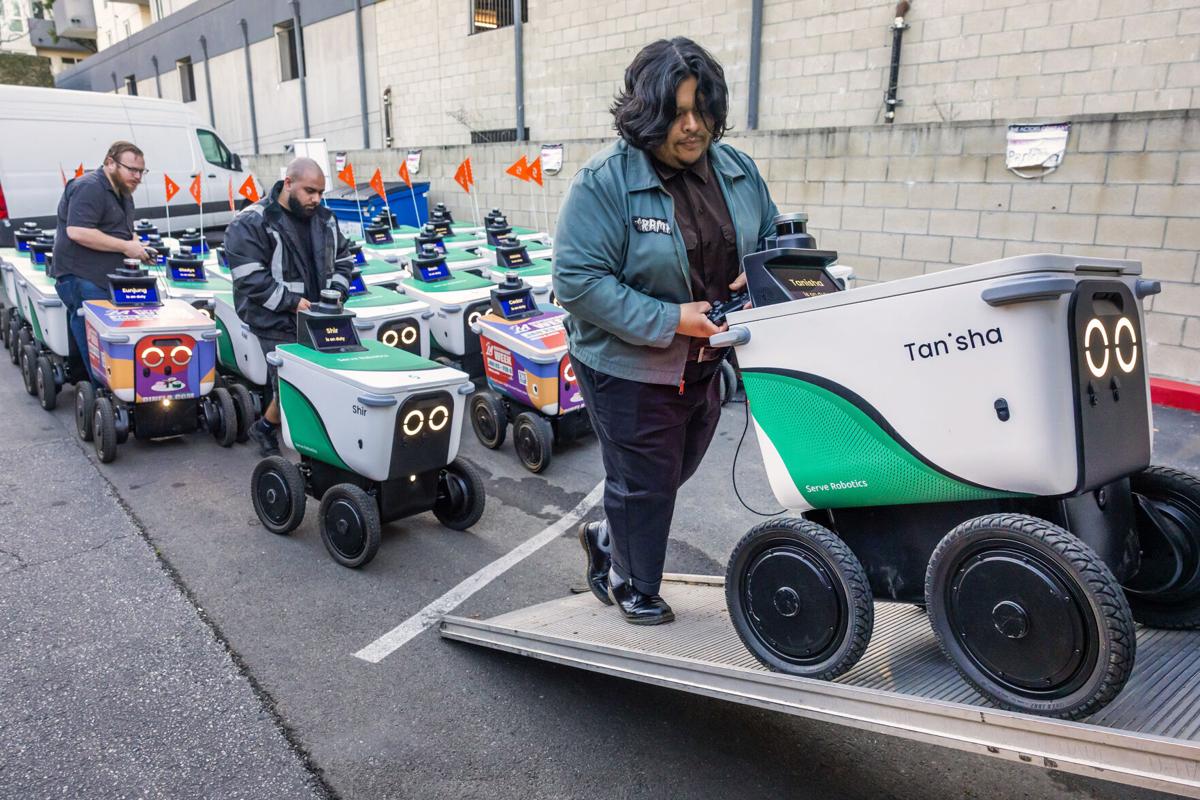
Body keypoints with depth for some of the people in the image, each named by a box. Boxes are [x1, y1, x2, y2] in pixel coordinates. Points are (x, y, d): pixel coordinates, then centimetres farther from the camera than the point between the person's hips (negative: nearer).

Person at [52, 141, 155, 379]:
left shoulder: (123, 193, 19)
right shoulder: (89, 187, -13)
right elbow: (77, 232, -24)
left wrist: (139, 247, 7)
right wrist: (125, 246, -20)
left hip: (108, 281, 10)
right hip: (82, 280, -10)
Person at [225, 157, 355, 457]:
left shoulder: (324, 219, 11)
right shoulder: (251, 223, -10)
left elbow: (343, 259, 21)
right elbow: (249, 277, -16)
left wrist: (335, 291, 3)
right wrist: (291, 302, -18)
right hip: (277, 324, -6)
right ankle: (265, 429, 18)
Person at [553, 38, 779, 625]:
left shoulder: (737, 170, 0)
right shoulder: (603, 182, -20)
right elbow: (578, 280, -24)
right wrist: (670, 320, -26)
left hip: (706, 363, 7)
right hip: (627, 367, -6)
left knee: (677, 470, 23)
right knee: (645, 481, 10)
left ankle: (606, 536, 50)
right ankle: (635, 588, 37)